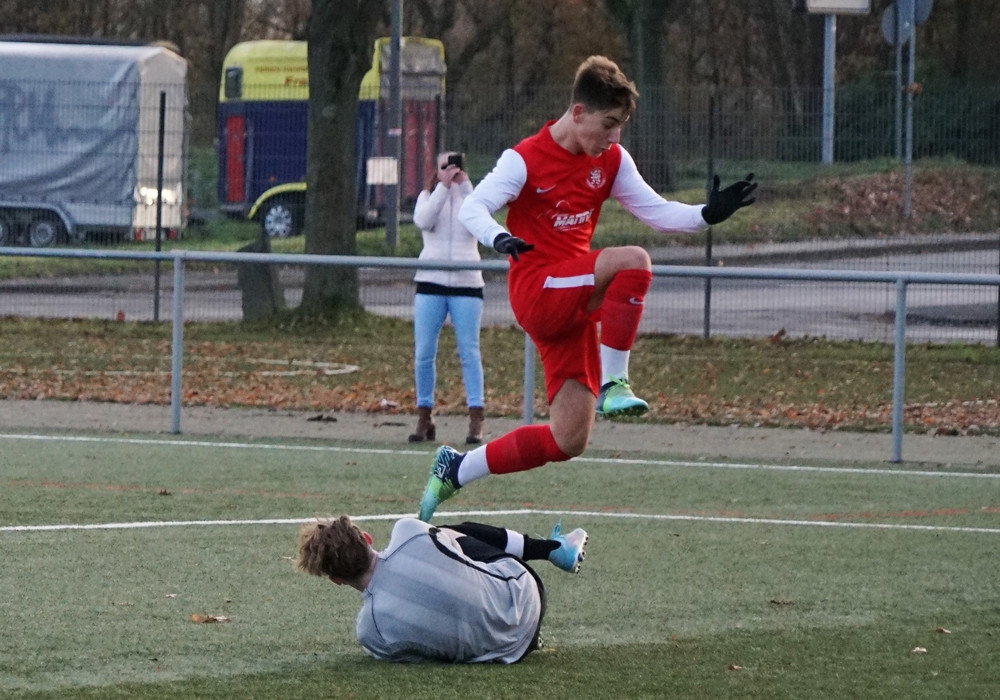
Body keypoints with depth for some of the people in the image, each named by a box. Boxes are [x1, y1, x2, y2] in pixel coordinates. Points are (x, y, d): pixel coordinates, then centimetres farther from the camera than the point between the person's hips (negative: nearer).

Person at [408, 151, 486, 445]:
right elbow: (423, 221, -10)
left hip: (467, 284, -1)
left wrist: (463, 184, -16)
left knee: (469, 351, -7)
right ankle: (424, 417, 8)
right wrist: (444, 186, -15)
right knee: (424, 352, 0)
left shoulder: (469, 195, 9)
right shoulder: (429, 196, 11)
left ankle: (476, 420, -9)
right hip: (431, 282, 1)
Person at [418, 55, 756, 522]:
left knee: (568, 440, 1)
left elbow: (656, 212, 12)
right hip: (536, 291, -7)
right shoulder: (527, 160, -10)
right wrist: (499, 238, -38)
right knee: (633, 261, -32)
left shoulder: (611, 160, 8)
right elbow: (472, 208, -17)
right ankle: (612, 384, -26)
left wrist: (708, 214, -5)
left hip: (575, 302, 7)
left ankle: (454, 470, 16)